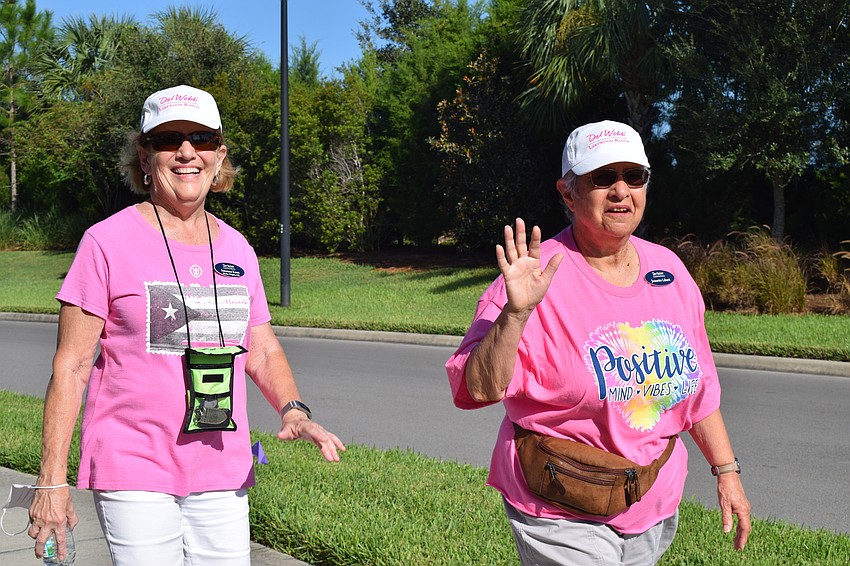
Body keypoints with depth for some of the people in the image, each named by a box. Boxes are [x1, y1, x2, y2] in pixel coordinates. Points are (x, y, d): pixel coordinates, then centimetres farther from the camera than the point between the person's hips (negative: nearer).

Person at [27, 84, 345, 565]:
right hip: (134, 474, -4)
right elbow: (71, 367, -5)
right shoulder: (108, 242, -5)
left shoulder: (237, 249, 9)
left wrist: (293, 409, -7)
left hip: (223, 475, 5)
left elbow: (263, 352, 13)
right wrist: (52, 480, -8)